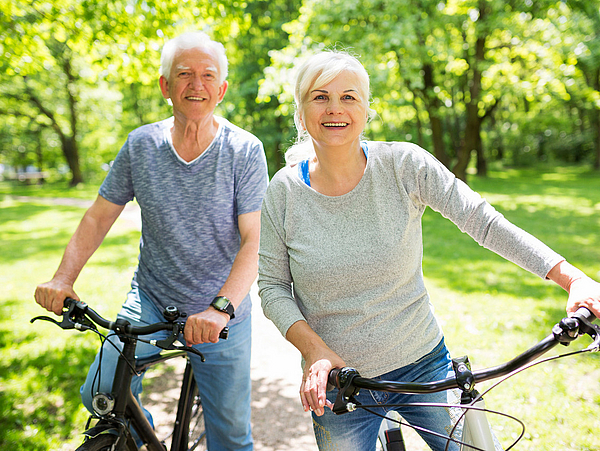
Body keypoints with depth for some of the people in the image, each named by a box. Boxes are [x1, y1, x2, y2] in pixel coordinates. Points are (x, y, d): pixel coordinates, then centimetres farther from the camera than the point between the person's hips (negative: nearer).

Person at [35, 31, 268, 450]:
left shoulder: (245, 151, -12)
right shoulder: (141, 145, -3)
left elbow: (254, 241, -19)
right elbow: (99, 217, 4)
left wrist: (220, 308, -31)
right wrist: (63, 279, -9)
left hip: (222, 315, -2)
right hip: (150, 301, 2)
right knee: (100, 393, -11)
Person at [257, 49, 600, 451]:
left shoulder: (404, 165, -11)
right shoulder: (284, 191, -9)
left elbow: (483, 222, -13)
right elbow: (273, 287, -3)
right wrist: (315, 351, -17)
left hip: (422, 363, 0)